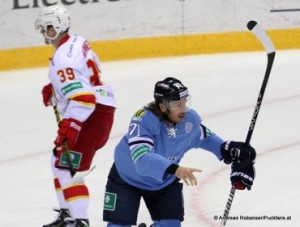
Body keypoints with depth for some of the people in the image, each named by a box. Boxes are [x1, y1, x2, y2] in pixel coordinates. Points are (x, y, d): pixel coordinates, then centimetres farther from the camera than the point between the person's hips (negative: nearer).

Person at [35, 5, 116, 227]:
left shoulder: (63, 60, -22)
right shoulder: (77, 42, 8)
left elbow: (82, 98, -30)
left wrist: (70, 126, -35)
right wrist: (54, 89, 18)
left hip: (92, 115, -11)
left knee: (67, 167, -15)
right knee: (59, 159, 22)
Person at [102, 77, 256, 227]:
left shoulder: (190, 118, -18)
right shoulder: (143, 120, -36)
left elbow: (204, 136, 6)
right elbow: (141, 159, -49)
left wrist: (228, 150, -4)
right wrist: (174, 169, -61)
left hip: (164, 182, 5)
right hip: (127, 178, -5)